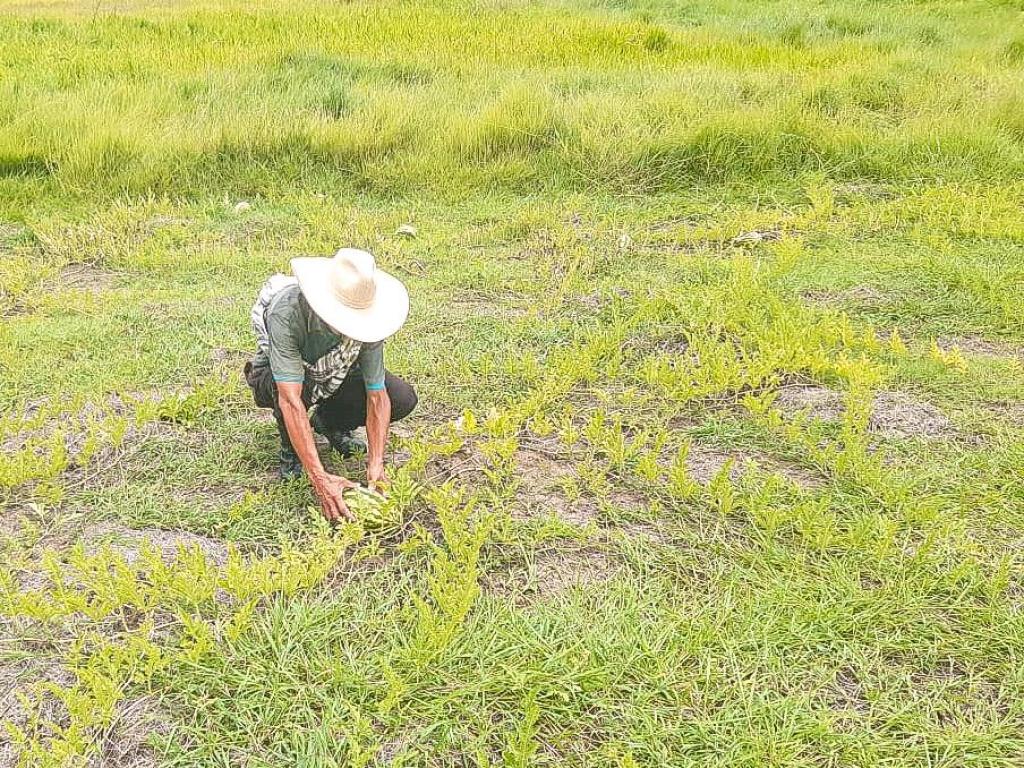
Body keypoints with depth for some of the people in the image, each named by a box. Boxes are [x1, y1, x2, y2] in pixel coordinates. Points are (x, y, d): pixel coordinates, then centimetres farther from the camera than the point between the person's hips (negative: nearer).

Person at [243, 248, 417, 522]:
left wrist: (375, 465, -34)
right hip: (275, 377, -3)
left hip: (334, 375, 3)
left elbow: (377, 395, -24)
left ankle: (328, 422, 9)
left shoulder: (365, 316, -28)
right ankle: (290, 448, -7)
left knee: (403, 399, -18)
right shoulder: (286, 312, -40)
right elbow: (290, 399, -44)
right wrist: (320, 478, -49)